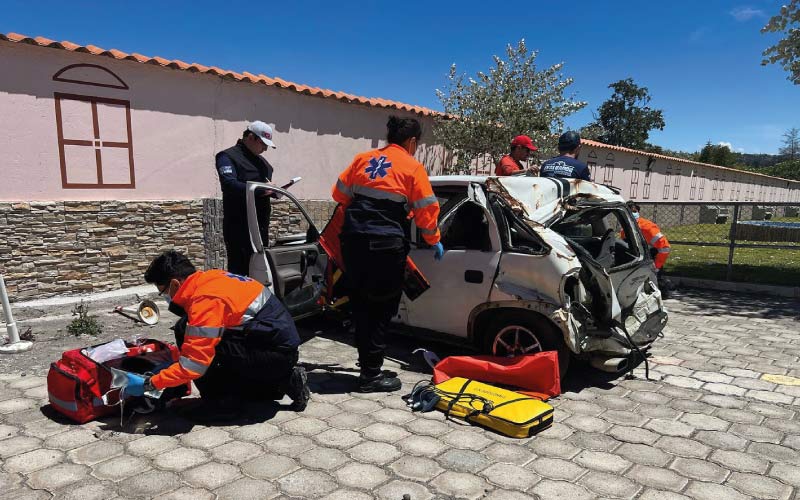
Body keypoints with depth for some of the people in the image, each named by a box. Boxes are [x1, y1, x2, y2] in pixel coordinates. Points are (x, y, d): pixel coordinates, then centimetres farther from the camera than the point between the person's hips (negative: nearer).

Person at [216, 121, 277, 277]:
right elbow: (230, 185, -20)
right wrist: (261, 189, -23)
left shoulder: (262, 161, 21)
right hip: (239, 225, -8)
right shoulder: (228, 157, -4)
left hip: (261, 224, 8)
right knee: (240, 270, -7)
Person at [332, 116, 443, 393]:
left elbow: (340, 193, 18)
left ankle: (367, 362, 25)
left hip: (353, 240, 6)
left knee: (361, 305, 15)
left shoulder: (363, 159, 13)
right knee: (381, 309, 4)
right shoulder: (412, 167, -1)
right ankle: (371, 375, 8)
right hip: (385, 245, -5)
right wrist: (435, 242, 13)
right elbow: (427, 210, -1)